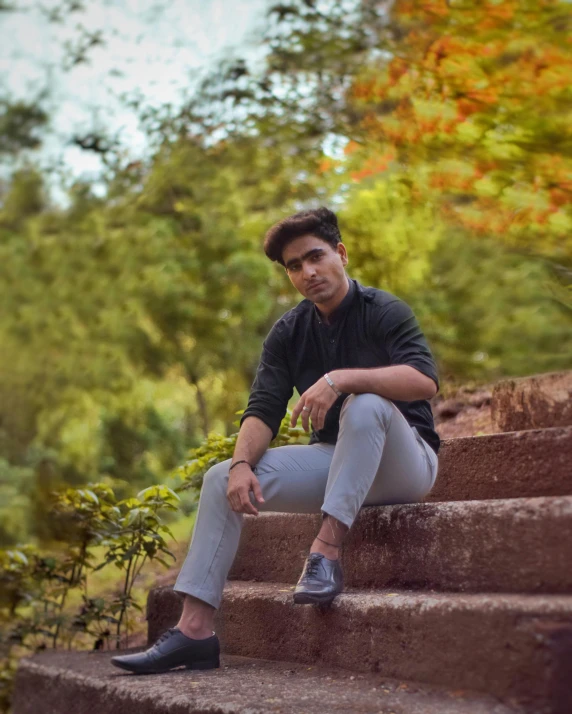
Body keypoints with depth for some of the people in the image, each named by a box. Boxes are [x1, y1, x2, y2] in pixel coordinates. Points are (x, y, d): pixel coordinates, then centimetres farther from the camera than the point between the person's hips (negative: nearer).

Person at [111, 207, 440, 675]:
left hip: (403, 460, -5)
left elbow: (425, 381, -27)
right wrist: (242, 464, -22)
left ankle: (326, 550, -37)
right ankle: (195, 630, -19)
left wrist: (341, 378, -38)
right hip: (333, 460, 6)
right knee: (223, 480, -11)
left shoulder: (383, 311, -10)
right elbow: (263, 410, -2)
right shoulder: (289, 332, 6)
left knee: (365, 404, -36)